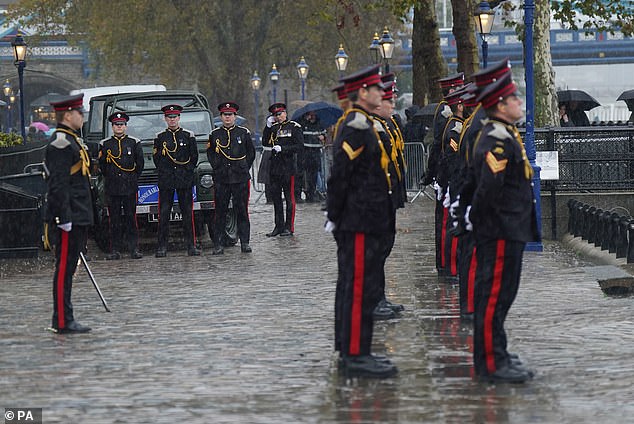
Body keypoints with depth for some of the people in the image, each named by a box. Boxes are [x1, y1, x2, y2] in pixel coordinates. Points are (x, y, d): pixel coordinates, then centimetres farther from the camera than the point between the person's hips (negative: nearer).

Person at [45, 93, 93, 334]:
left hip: (78, 217, 10)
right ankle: (62, 322, -5)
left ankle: (65, 320, 16)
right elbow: (58, 185, -21)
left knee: (68, 268, 12)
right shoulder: (61, 143, -15)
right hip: (69, 218, -10)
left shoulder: (71, 141, 18)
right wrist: (64, 218, -23)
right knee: (64, 268, -7)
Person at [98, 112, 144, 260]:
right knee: (114, 219, 1)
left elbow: (140, 164, 9)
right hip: (112, 189, 1)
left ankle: (134, 249, 2)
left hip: (130, 187, -1)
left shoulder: (134, 143, 7)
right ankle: (115, 250, 4)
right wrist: (109, 178, 6)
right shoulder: (104, 144, 8)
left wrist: (133, 179, 5)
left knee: (131, 218, -1)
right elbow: (101, 165, 12)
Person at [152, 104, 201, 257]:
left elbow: (194, 157, 7)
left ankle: (191, 246, 5)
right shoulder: (160, 137, 7)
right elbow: (156, 159, 8)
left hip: (185, 181, 0)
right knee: (163, 214, -2)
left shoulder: (188, 135, 7)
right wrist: (165, 173, 0)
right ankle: (162, 247, 0)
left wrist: (187, 171, 0)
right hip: (166, 182, 0)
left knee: (187, 213, 1)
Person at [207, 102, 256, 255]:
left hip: (241, 179, 0)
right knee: (220, 212, 1)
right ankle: (218, 245, 3)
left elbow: (251, 153, 11)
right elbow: (210, 154, 15)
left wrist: (243, 170, 4)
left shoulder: (244, 133, 5)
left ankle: (244, 242, 7)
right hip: (221, 179, 0)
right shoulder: (214, 134, 7)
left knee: (242, 211, 2)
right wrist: (217, 168, 4)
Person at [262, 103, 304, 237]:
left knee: (289, 197, -1)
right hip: (274, 167, 5)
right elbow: (265, 143, 5)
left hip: (287, 166, -5)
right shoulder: (273, 127, 13)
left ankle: (289, 227, 3)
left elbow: (299, 146, -8)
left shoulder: (294, 127, -2)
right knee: (276, 197, 7)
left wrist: (282, 149, -15)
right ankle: (279, 226, 13)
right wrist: (268, 126, -4)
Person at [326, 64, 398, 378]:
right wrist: (335, 217, -16)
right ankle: (355, 356, -7)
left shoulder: (355, 125, 16)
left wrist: (334, 217, 19)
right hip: (361, 223, -11)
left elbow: (341, 175, 20)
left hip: (359, 221, 11)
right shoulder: (357, 127, -16)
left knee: (352, 287, 14)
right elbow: (340, 175, -20)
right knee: (361, 287, -8)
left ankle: (350, 352, 20)